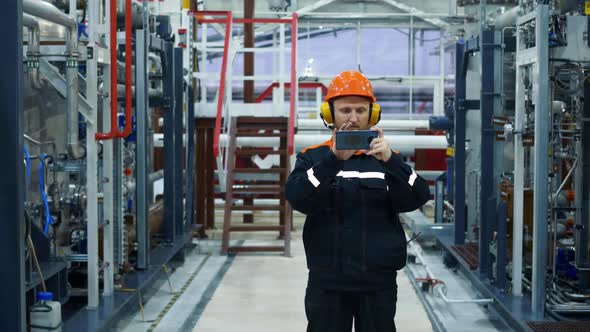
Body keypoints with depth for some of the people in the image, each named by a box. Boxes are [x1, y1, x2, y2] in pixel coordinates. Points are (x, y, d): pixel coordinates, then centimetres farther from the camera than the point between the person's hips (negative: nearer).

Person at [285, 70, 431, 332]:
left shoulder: (387, 158, 8)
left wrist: (389, 160, -24)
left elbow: (416, 199, -8)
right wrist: (334, 158, -27)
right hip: (327, 282, -1)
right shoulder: (312, 158, 4)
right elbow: (298, 199, -15)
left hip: (379, 282, 1)